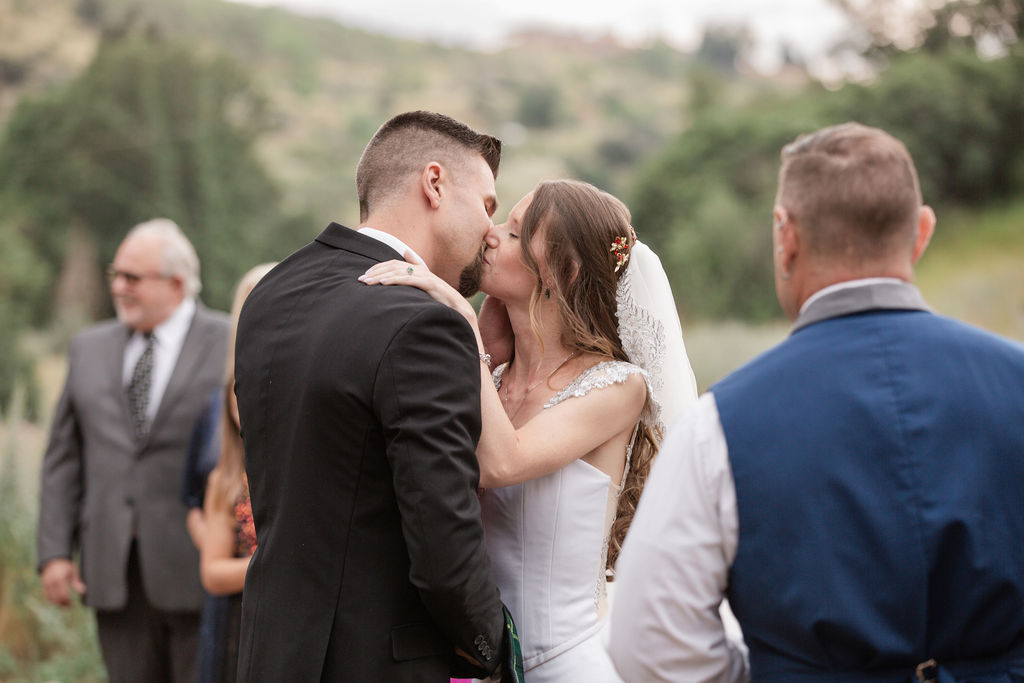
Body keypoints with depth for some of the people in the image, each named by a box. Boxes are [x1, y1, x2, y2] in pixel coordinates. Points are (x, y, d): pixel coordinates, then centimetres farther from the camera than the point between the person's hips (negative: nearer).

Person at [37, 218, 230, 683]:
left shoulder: (232, 346, -2)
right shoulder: (89, 348, 13)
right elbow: (64, 458, 12)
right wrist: (54, 552, 4)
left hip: (197, 567, -4)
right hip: (113, 570, 4)